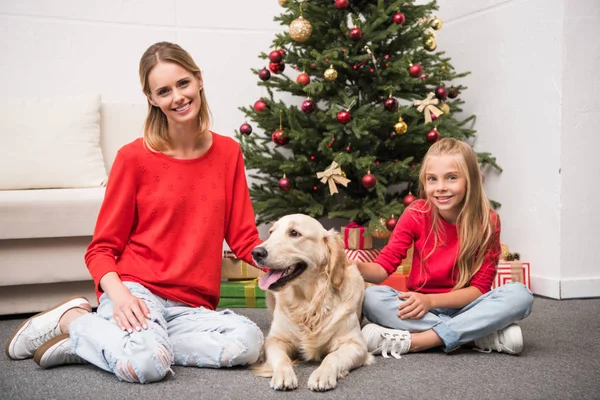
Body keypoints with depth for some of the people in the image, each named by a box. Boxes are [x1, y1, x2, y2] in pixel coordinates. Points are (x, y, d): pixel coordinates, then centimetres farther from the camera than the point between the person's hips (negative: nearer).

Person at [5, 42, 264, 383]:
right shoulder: (134, 157, -2)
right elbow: (101, 249, 1)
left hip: (191, 306, 5)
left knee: (248, 342, -29)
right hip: (136, 291, -5)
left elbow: (244, 238, 7)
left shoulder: (228, 153, 7)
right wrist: (118, 293, -19)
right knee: (145, 364, -36)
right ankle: (73, 318, -1)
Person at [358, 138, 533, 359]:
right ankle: (485, 336, -29)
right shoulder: (416, 215, -6)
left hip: (465, 306, -1)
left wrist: (431, 300, -24)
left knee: (520, 295, -28)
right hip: (422, 306, 1)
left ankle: (413, 341, -31)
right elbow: (383, 266, -10)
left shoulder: (486, 221, -9)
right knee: (372, 297, -29)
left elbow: (480, 286, -10)